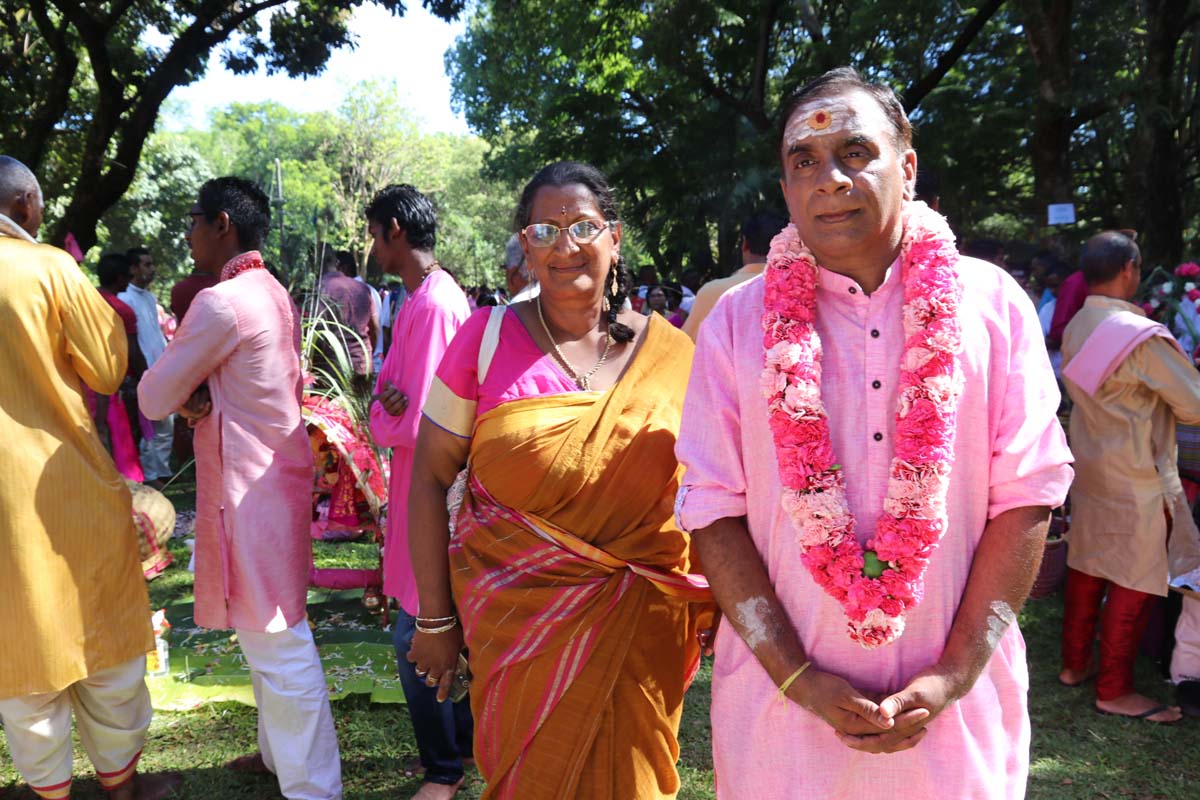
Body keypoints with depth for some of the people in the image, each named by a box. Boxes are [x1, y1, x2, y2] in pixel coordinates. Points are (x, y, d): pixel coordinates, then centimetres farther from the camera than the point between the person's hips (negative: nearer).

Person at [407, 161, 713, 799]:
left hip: (640, 626, 1)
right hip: (517, 618, -1)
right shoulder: (487, 337, -7)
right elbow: (429, 477, -4)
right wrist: (435, 619, -4)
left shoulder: (669, 352, -2)